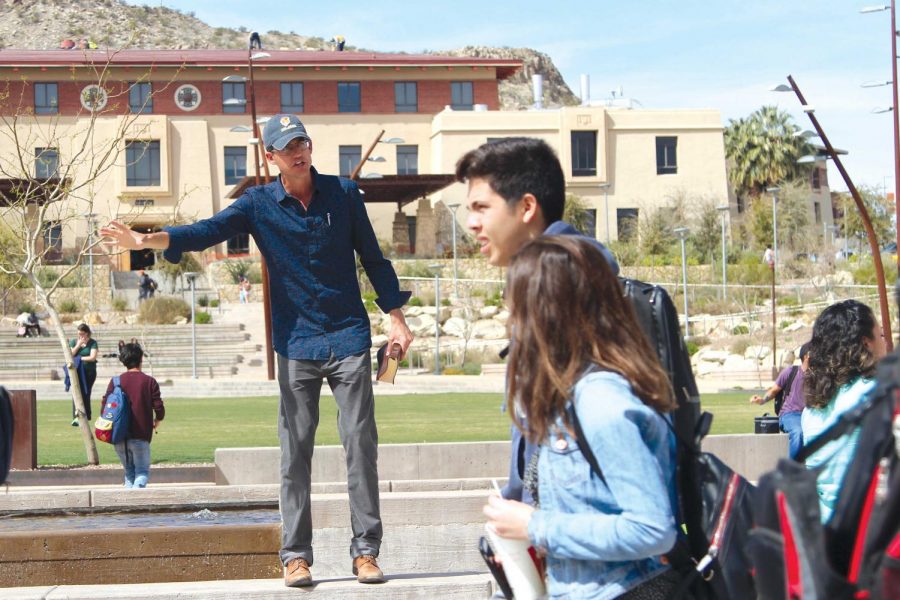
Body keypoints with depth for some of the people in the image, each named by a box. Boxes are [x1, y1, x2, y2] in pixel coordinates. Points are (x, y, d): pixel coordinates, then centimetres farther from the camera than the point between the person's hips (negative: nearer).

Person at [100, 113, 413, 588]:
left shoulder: (344, 194, 3)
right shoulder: (259, 203, 1)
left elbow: (372, 257, 10)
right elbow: (208, 230, -12)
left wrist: (396, 316, 6)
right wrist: (148, 240, -27)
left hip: (349, 339, 0)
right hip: (297, 344, 0)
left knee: (361, 444, -2)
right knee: (295, 452, 1)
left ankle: (366, 550, 5)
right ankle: (296, 555, 6)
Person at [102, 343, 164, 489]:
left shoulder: (116, 381, 3)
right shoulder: (149, 382, -3)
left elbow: (104, 408, 1)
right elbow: (160, 409, -5)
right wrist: (156, 422, 16)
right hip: (141, 437, -3)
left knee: (129, 471, 18)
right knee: (142, 471, 4)